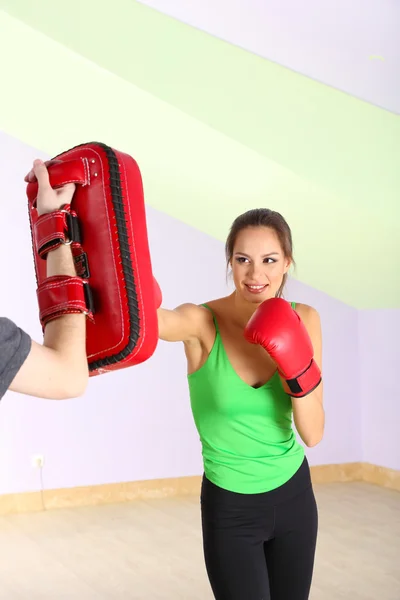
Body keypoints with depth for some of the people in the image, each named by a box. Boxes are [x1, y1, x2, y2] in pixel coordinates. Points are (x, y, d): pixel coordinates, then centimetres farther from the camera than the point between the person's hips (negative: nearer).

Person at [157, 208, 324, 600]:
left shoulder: (303, 320, -8)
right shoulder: (202, 322, -18)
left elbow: (313, 434, -11)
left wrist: (298, 371, -27)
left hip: (293, 497, 4)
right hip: (229, 508, -4)